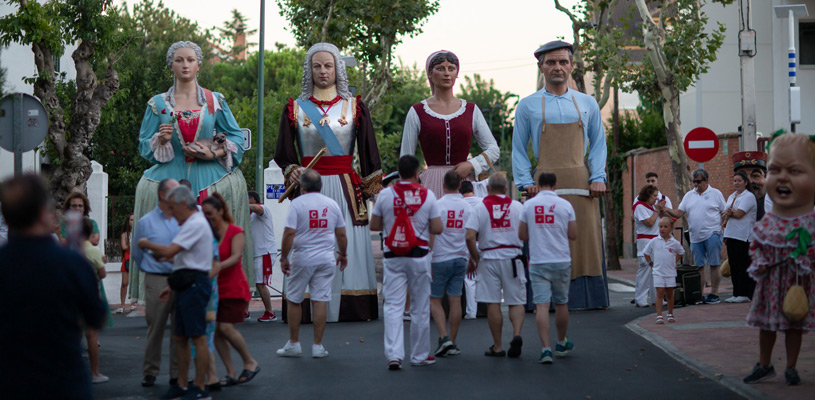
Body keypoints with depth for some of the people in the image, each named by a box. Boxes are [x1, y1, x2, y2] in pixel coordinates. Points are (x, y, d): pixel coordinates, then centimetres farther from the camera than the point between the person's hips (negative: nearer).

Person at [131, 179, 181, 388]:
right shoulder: (145, 222, 3)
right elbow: (136, 255, 12)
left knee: (180, 329, 5)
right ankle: (150, 372, 13)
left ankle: (177, 374, 12)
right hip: (157, 282, -2)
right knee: (155, 329, 1)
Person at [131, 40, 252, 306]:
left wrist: (214, 154, -7)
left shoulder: (215, 101, 9)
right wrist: (161, 141, -9)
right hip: (170, 180, 0)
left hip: (211, 181, 0)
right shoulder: (157, 104, 10)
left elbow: (236, 137, 9)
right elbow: (144, 146, 11)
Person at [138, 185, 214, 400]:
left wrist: (147, 244, -3)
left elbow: (169, 252, -19)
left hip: (194, 285, -11)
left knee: (198, 337, -6)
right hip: (186, 285, 11)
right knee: (179, 337, 13)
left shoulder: (196, 224, -13)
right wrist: (174, 286, 22)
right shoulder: (192, 223, 21)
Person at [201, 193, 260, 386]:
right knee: (215, 330, -2)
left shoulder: (236, 232, -7)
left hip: (234, 288, -5)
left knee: (226, 328, -14)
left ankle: (250, 363, 6)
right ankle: (231, 373, 6)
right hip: (214, 288, 5)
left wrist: (219, 267, -38)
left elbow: (236, 256, -21)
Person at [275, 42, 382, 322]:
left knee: (348, 246, -5)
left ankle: (351, 308, 0)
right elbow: (284, 152, 10)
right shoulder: (295, 108, 10)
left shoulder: (355, 107, 9)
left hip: (345, 187, 0)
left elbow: (369, 152, 8)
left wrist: (374, 191, 4)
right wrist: (293, 172, -9)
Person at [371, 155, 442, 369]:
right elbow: (437, 229, -2)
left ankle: (394, 355, -9)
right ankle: (420, 355, 18)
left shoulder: (385, 194, -2)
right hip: (419, 256, 0)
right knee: (420, 307, 9)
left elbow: (374, 226, 4)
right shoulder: (427, 195, -3)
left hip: (393, 257, 0)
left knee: (393, 306, 1)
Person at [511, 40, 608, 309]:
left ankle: (586, 297, 1)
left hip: (581, 185, 2)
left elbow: (598, 144, 15)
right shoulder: (528, 106, 10)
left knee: (585, 241, -3)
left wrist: (598, 177, 1)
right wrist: (526, 183, -3)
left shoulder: (587, 103, 15)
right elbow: (518, 149, 9)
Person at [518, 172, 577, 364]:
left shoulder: (529, 205, 0)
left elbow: (522, 236, 4)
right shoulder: (565, 205, -1)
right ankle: (561, 344, 31)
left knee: (542, 305, -4)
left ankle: (546, 349, -14)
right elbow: (573, 235, 1)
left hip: (538, 263, -1)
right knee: (561, 303, 15)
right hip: (561, 261, 1)